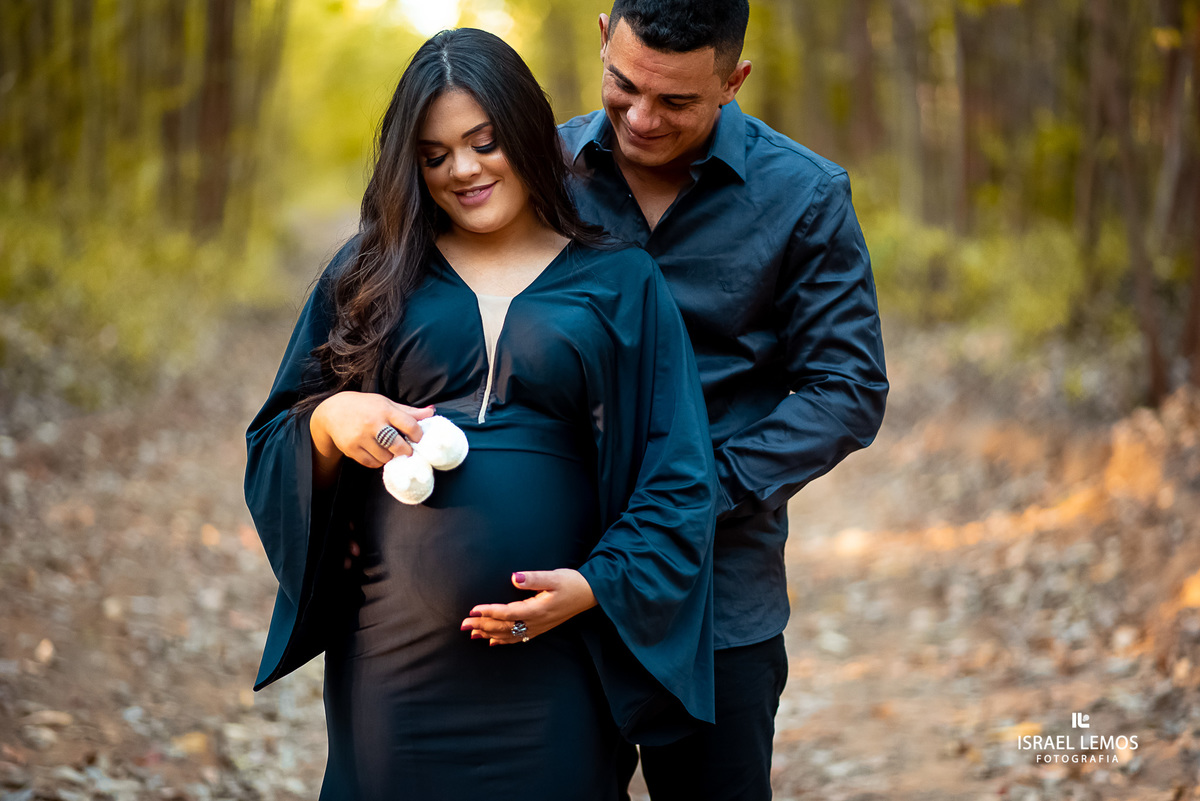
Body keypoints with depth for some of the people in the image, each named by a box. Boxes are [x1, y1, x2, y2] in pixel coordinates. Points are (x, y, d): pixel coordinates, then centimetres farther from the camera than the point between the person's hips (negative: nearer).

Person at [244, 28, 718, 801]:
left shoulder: (621, 284, 6)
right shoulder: (371, 274, 11)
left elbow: (676, 475, 3)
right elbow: (274, 442, 12)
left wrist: (595, 587, -10)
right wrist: (330, 419, -10)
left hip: (552, 657, -1)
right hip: (394, 651, 1)